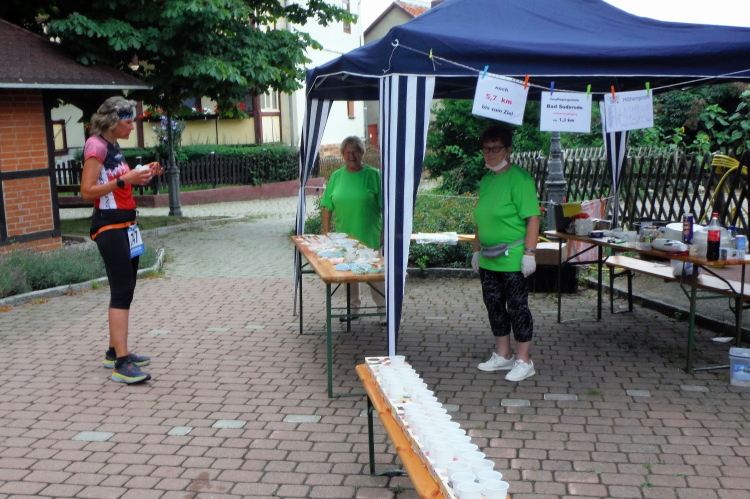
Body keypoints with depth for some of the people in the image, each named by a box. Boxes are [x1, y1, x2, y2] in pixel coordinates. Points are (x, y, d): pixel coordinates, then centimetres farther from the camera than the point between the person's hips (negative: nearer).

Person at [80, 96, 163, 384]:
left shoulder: (112, 146, 14)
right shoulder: (96, 145, -12)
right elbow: (87, 192, -18)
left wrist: (141, 175, 6)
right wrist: (124, 180, -24)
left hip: (125, 224, 10)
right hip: (109, 225, -10)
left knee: (125, 289, 12)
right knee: (121, 290, -14)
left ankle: (115, 351, 21)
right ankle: (122, 364, -16)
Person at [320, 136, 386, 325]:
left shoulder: (373, 175, -4)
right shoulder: (336, 176, 5)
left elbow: (384, 206, -5)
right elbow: (327, 207, 7)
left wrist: (385, 231, -9)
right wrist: (326, 231, 1)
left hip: (369, 235, -3)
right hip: (343, 235, 4)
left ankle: (383, 309, 14)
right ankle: (353, 307, 29)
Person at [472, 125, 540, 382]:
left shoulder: (519, 178, -12)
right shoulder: (486, 180, 13)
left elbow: (533, 218, -17)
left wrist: (529, 253, -21)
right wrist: (477, 249, 19)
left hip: (512, 259, -8)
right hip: (488, 259, 8)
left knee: (517, 307, 0)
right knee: (494, 306, 14)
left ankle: (523, 361, 11)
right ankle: (503, 355, 27)